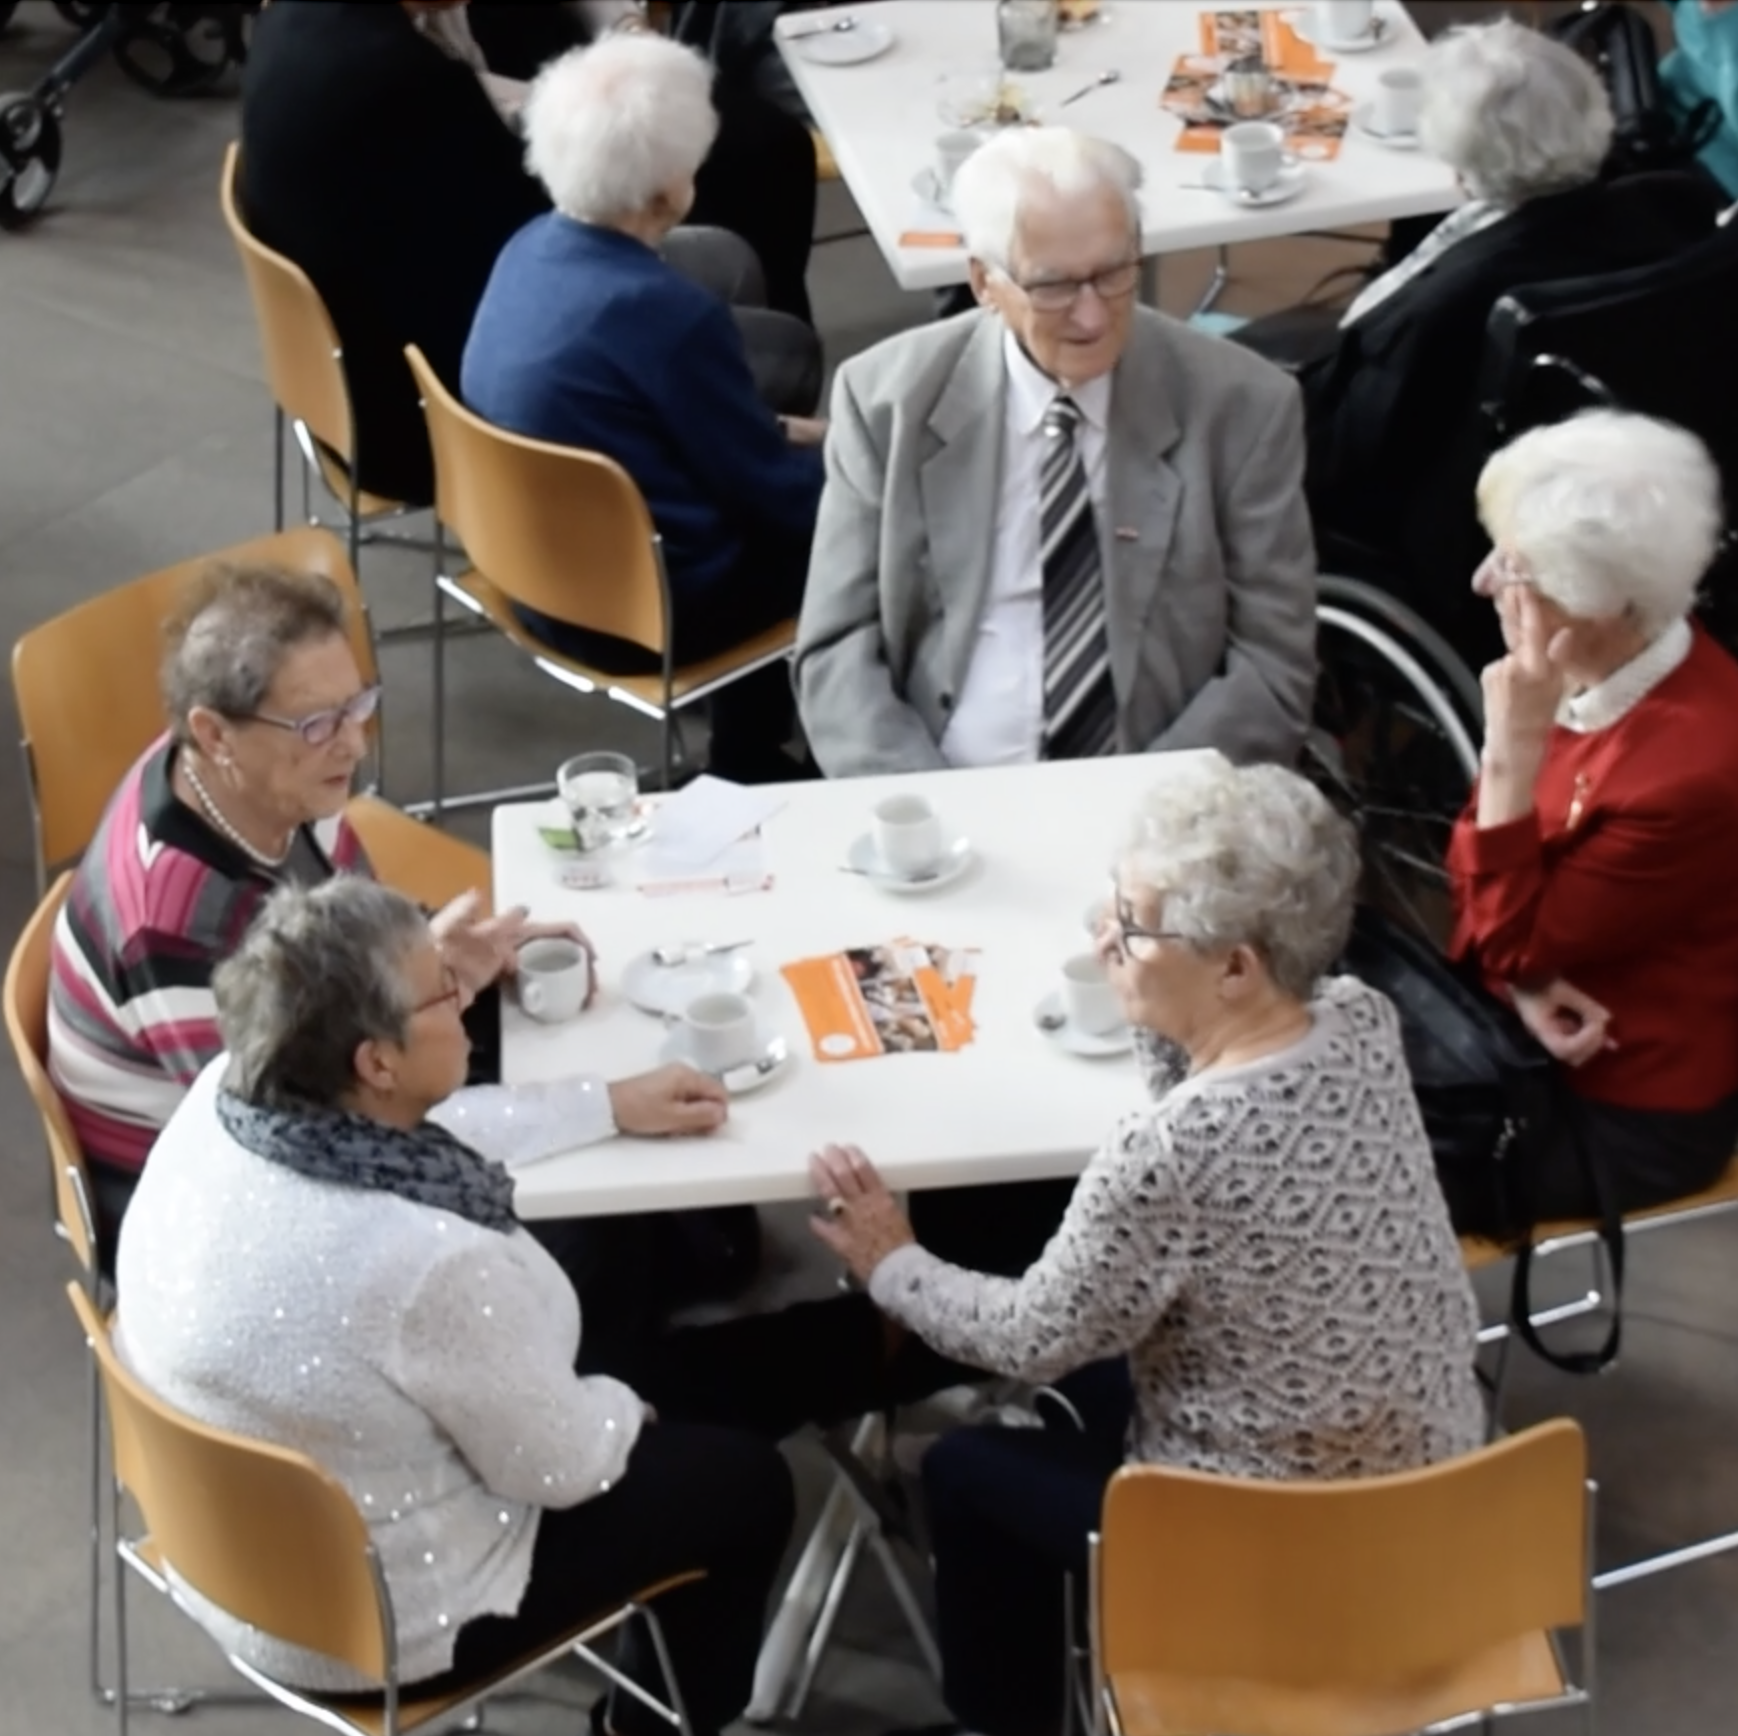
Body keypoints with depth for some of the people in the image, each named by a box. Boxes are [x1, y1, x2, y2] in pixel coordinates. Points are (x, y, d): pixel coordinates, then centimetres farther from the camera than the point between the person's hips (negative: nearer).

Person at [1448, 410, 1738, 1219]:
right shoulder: (1591, 672, -6)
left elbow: (1513, 942, -21)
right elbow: (1479, 873, 3)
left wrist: (1513, 746, -30)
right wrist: (1524, 982, -17)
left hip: (1626, 1112, -7)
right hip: (1546, 1044, 7)